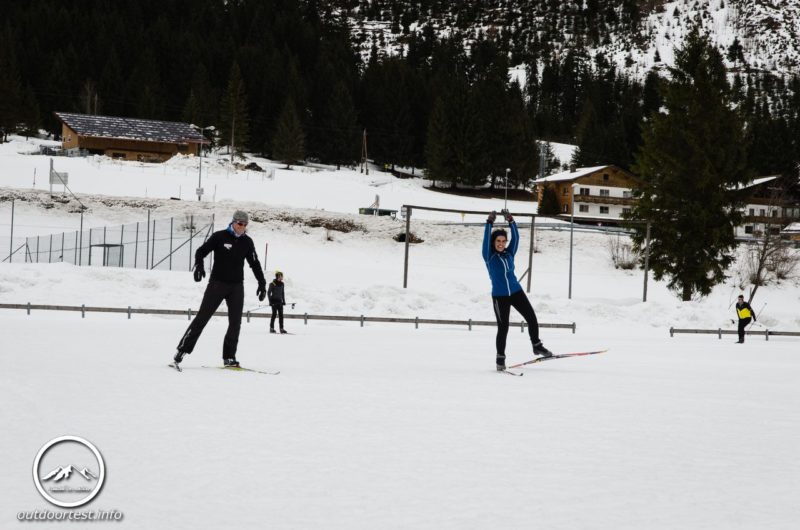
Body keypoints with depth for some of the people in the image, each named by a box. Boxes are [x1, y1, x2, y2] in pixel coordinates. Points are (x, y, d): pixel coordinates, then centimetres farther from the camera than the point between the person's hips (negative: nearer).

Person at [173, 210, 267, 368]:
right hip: (217, 283, -4)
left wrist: (262, 282, 12)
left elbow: (254, 263, 16)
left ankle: (229, 357, 8)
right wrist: (199, 265, -25)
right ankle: (183, 349, -2)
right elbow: (201, 251, -6)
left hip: (237, 286, 4)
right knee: (202, 317, -6)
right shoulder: (219, 237, -5)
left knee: (235, 322, 1)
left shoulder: (247, 242, 7)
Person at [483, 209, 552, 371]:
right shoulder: (489, 256, -4)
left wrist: (511, 221, -12)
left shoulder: (509, 254, 6)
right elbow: (486, 239, -16)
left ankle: (537, 346, 23)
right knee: (503, 327, -3)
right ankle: (500, 359, 10)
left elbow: (516, 238, -3)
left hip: (516, 292, 4)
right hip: (499, 296, -4)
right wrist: (489, 223, -20)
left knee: (532, 318, 3)